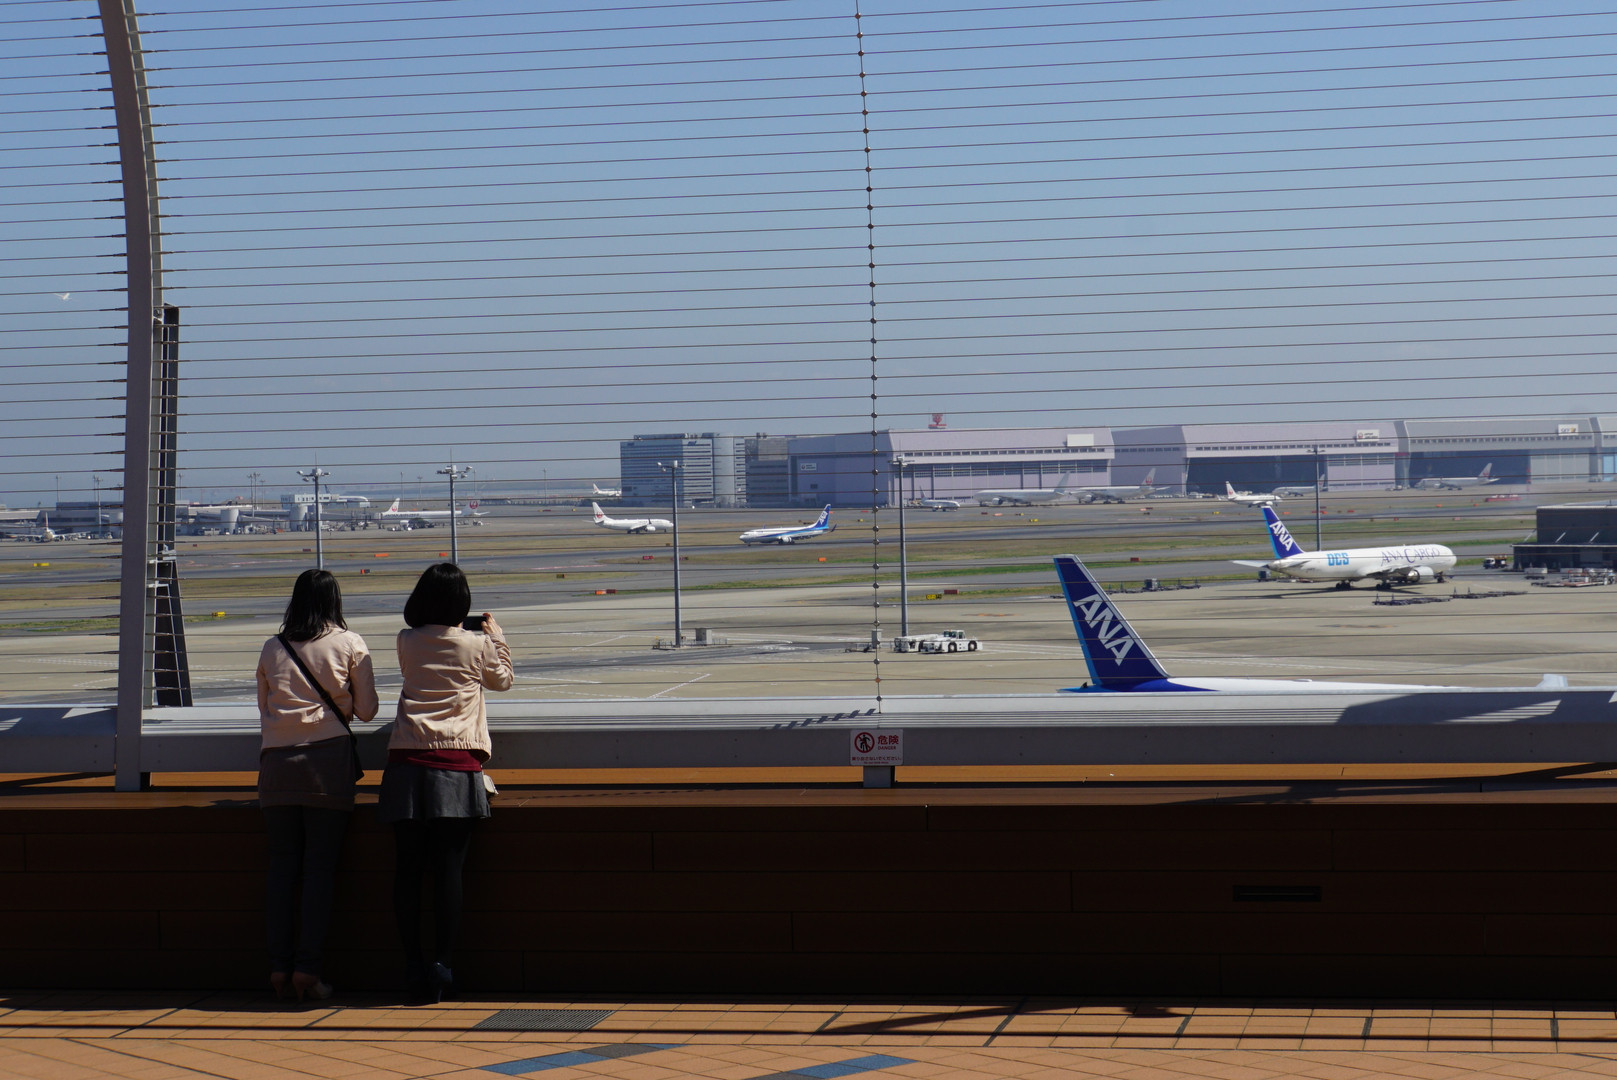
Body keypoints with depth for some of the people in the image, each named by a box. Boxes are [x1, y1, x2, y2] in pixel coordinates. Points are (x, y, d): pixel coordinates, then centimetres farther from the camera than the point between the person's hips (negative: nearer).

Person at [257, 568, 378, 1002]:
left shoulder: (272, 649, 10)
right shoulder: (349, 645, 4)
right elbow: (366, 709, 7)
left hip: (277, 762, 2)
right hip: (328, 759, -2)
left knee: (281, 864, 6)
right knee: (320, 865, -1)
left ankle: (279, 966, 3)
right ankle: (307, 967, -6)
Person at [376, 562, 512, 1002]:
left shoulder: (407, 644, 9)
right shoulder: (477, 645, 4)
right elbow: (503, 680, 24)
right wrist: (497, 639, 40)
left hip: (407, 763, 2)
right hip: (456, 765, -2)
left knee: (408, 868, 4)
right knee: (449, 868, -3)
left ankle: (413, 965, 4)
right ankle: (443, 964, -6)